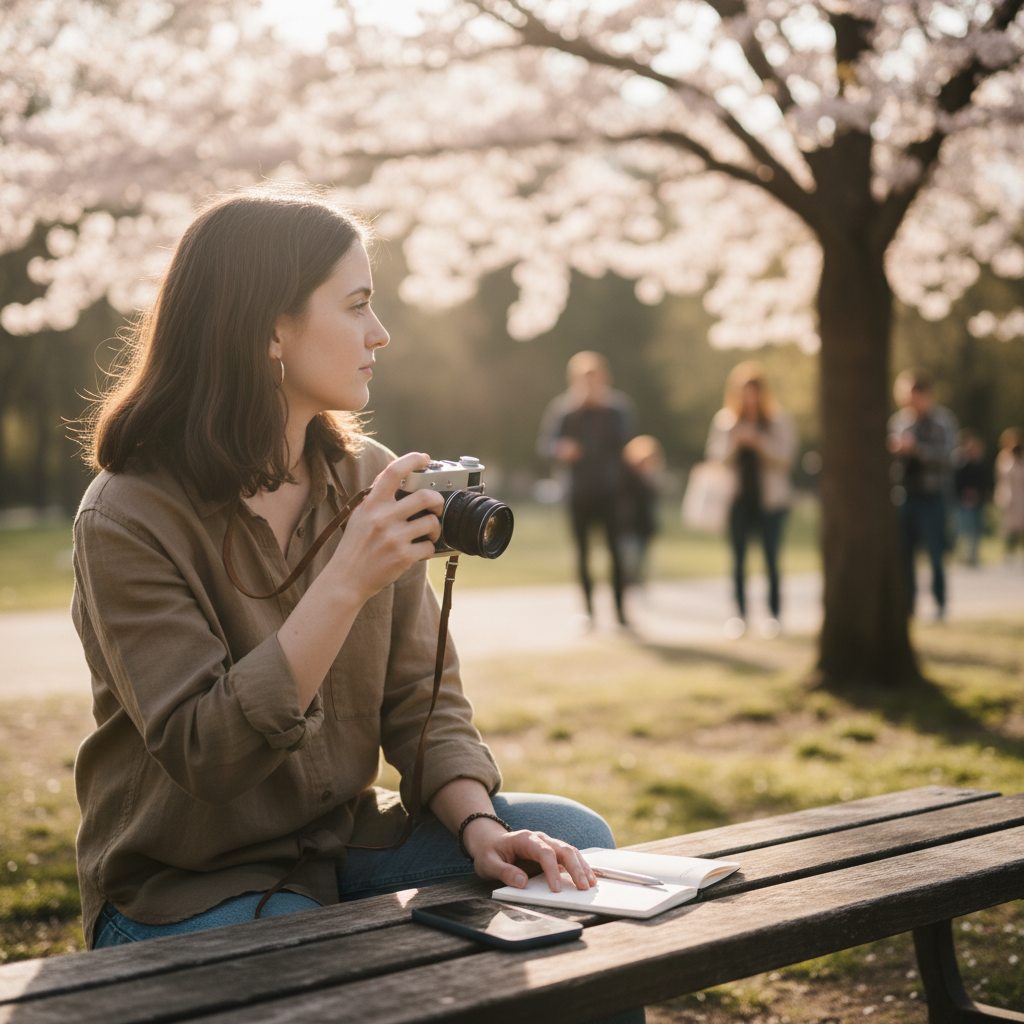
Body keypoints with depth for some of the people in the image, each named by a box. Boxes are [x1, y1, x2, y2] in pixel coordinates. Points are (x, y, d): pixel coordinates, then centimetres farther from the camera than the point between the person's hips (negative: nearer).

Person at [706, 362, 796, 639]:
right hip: (738, 497, 2)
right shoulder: (724, 419, 8)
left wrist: (757, 439, -17)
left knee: (771, 556, -5)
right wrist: (734, 440, -12)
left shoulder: (779, 419, 3)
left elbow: (786, 454, -6)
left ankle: (774, 612, 1)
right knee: (738, 556, -1)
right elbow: (715, 456, 6)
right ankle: (739, 612, 5)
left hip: (770, 498, -2)